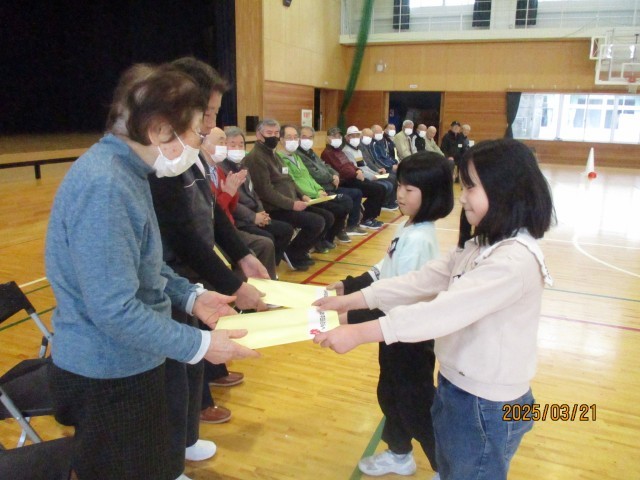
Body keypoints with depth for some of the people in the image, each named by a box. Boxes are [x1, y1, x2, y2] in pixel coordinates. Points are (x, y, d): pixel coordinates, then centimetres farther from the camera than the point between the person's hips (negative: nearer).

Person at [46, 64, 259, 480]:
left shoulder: (126, 172, 4)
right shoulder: (103, 186, -28)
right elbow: (114, 309, -29)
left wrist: (191, 296, 1)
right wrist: (199, 345, -22)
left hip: (131, 366, 9)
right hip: (107, 377, -9)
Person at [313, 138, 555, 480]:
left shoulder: (515, 259, -28)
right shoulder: (480, 244, 4)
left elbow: (445, 311, -34)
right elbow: (423, 281, 0)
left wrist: (359, 333, -34)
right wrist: (353, 299, -7)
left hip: (487, 404, -8)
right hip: (456, 385, 8)